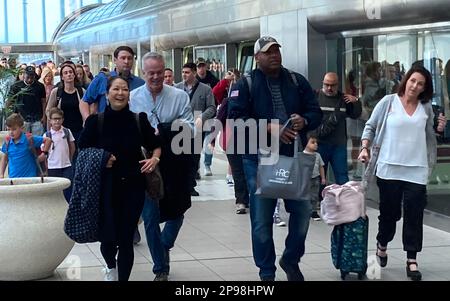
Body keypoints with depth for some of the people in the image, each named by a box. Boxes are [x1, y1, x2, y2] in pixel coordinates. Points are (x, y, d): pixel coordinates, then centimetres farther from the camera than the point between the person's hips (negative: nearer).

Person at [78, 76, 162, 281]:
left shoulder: (139, 120, 1)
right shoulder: (96, 121, -3)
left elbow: (155, 145, 13)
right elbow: (82, 152, 3)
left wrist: (154, 158, -7)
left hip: (133, 185, 1)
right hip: (106, 185, -1)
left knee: (126, 238, 3)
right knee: (108, 237, -1)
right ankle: (111, 266, 35)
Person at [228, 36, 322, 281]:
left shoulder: (297, 81, 8)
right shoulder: (245, 84, -4)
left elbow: (315, 112, 8)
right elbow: (235, 118, -14)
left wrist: (304, 121, -15)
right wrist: (268, 127, -24)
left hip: (294, 158, 3)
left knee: (303, 210, 6)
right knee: (262, 219, 3)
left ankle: (291, 260, 29)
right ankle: (266, 272, 17)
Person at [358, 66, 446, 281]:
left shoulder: (426, 108, 8)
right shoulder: (388, 102, -1)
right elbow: (371, 127, 4)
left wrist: (439, 129, -1)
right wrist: (365, 148, -7)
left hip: (416, 170, 2)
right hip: (389, 168, -2)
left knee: (414, 214, -2)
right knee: (389, 211, 10)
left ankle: (411, 260, 2)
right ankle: (382, 246, 35)